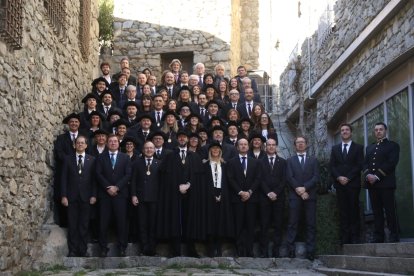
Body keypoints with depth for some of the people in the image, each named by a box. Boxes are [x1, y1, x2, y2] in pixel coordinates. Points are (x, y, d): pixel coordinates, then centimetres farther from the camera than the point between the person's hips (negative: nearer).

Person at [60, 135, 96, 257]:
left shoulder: (92, 160, 5)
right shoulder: (68, 159, 6)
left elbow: (94, 179, 4)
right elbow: (64, 178, 3)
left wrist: (94, 195, -4)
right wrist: (63, 196, -4)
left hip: (86, 197, 0)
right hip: (72, 197, 0)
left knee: (84, 225, 4)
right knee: (72, 225, 2)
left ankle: (82, 251, 11)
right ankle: (72, 250, 8)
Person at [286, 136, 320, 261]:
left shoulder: (313, 160, 16)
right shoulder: (290, 160, 13)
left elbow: (316, 177, 3)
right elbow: (289, 178, 1)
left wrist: (304, 188, -11)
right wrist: (299, 191, -10)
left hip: (310, 196, 1)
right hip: (295, 196, -1)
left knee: (311, 225, -1)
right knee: (292, 224, -4)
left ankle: (310, 252, -1)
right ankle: (291, 250, -4)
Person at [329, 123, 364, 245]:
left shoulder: (358, 147, 8)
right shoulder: (335, 148, 16)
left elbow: (359, 165, -2)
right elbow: (331, 166, 8)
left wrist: (348, 178, -11)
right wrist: (339, 177, -9)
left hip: (353, 183, -2)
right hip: (339, 184, 2)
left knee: (354, 211, -3)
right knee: (343, 211, 0)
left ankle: (354, 238, -1)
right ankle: (344, 238, -1)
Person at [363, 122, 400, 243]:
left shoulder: (393, 145, 6)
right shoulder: (369, 147, 23)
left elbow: (391, 163, -7)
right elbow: (365, 164, 15)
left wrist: (377, 176, -15)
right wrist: (368, 175, -7)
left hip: (386, 183, -5)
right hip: (372, 184, 5)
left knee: (390, 210, -5)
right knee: (376, 211, 3)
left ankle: (394, 236, -2)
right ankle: (378, 236, 4)